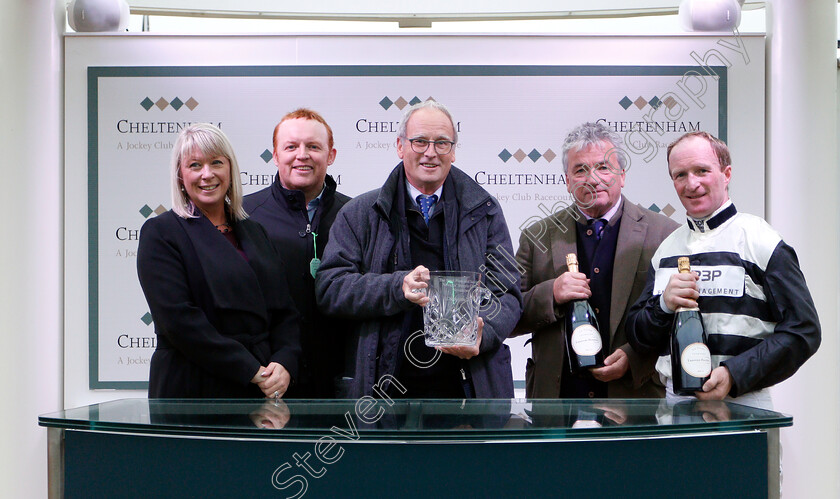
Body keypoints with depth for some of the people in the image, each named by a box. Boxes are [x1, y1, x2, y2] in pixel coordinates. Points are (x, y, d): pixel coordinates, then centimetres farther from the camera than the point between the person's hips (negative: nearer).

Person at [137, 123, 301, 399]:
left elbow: (285, 312, 11)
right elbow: (178, 319, -14)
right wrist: (251, 371, -16)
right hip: (191, 392, -4)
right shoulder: (160, 233, -3)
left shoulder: (254, 232, 14)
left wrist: (284, 363, -9)